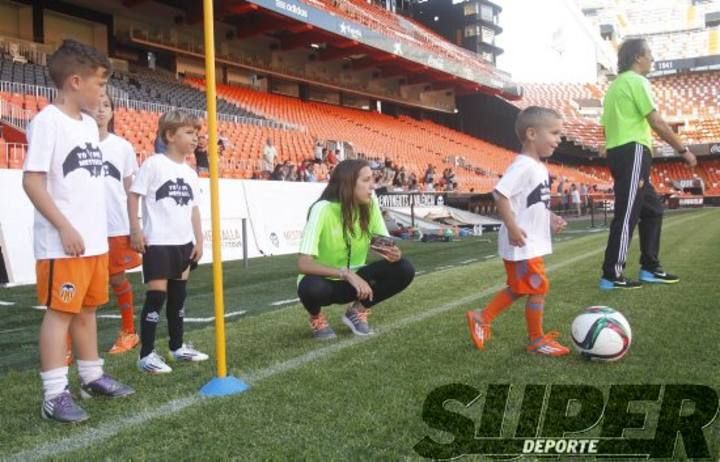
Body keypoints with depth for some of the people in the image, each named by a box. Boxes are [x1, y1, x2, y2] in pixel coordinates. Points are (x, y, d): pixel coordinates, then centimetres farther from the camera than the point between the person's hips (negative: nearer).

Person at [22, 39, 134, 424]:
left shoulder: (89, 124, 13)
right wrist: (65, 227, -19)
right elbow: (32, 180, -16)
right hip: (62, 243, -8)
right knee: (60, 311, -3)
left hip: (95, 240, 8)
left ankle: (92, 376, 28)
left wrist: (97, 230, 16)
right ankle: (54, 394, 4)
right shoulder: (48, 121, -11)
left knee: (88, 309, 16)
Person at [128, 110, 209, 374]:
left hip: (183, 243, 7)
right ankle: (146, 355, 0)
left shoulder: (190, 173, 11)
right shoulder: (153, 164, -9)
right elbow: (133, 195, -8)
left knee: (178, 295, 14)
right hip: (157, 242, -7)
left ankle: (177, 347, 26)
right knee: (157, 295, -8)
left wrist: (198, 240, 11)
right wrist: (135, 230, -14)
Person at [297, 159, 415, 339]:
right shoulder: (323, 209, -26)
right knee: (312, 288, -39)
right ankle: (316, 318, -1)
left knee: (404, 270, -17)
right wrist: (346, 274, -43)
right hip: (324, 281, -4)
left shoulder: (370, 204, -11)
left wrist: (394, 254, -30)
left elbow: (386, 245, -6)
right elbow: (304, 264, -33)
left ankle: (357, 311, 5)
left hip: (353, 280, 5)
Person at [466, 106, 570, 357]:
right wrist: (512, 228, -28)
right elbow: (501, 195, -25)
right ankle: (537, 340, 14)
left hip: (535, 242, 10)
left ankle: (481, 319, 28)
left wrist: (551, 218, 10)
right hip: (522, 244, -10)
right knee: (538, 288, -1)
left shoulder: (539, 167, 13)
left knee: (518, 289, 18)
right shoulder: (523, 165, -19)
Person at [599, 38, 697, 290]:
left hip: (618, 153, 10)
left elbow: (606, 126, 22)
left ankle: (650, 268, 18)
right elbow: (657, 123, -13)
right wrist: (684, 150, -6)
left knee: (652, 209, 15)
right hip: (632, 152, -10)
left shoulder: (616, 85, 22)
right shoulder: (636, 81, -7)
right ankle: (611, 275, -6)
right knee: (627, 215, -8)